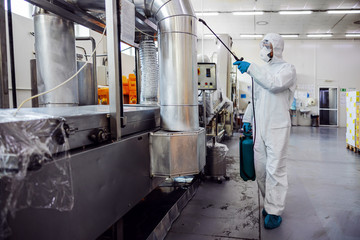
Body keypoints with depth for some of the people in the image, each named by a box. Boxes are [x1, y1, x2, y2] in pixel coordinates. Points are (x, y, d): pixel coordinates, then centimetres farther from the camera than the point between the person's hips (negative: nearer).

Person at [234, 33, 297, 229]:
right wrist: (247, 118, 19)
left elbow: (275, 84, -22)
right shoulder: (261, 70, 19)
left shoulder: (287, 69, 0)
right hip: (258, 126, 6)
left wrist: (251, 68, -24)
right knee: (260, 168, 8)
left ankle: (274, 212, 3)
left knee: (275, 169, -6)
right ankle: (270, 202, 24)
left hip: (277, 127, -6)